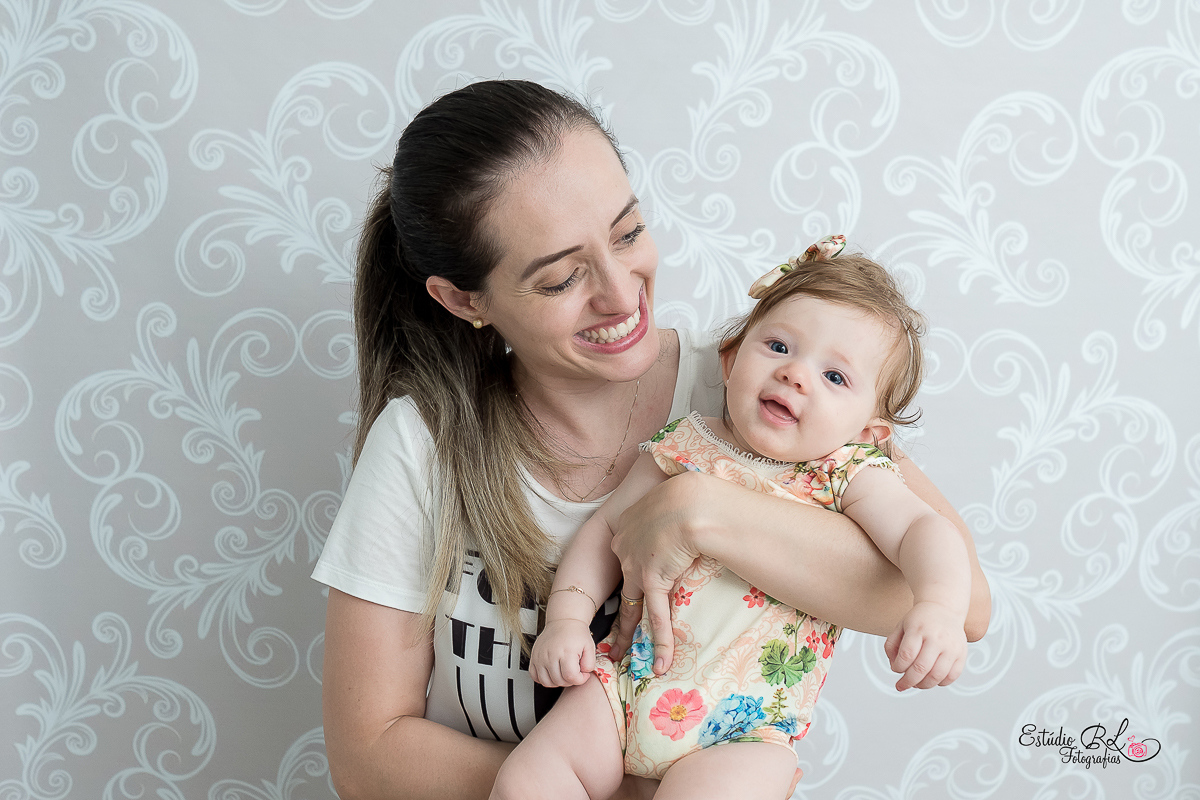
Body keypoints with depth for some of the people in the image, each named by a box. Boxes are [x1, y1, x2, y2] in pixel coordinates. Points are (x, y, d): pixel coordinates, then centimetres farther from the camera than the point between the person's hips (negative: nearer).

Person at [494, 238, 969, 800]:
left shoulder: (847, 477, -4)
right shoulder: (686, 448, 4)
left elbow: (924, 528, -18)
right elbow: (606, 527, 10)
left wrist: (939, 608, -39)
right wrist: (567, 619, -2)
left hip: (747, 729, -3)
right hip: (628, 684, 3)